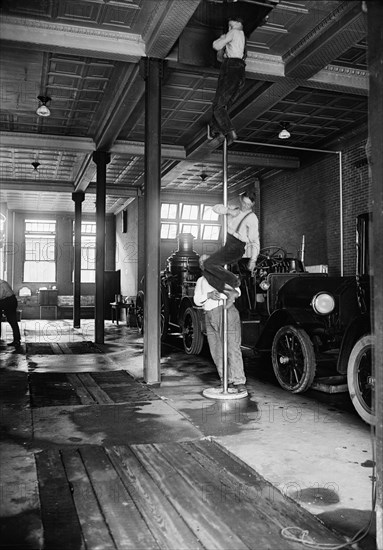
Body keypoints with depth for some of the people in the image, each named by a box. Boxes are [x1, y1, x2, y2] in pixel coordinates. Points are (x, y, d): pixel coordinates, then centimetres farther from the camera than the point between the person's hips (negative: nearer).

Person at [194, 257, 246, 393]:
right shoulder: (200, 281, 22)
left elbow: (237, 291, -1)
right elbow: (197, 300, 8)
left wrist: (223, 294, -18)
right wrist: (208, 295, -12)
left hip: (226, 311, -4)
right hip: (210, 318, 4)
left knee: (232, 348, -12)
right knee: (217, 352, 1)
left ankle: (239, 382, -13)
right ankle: (228, 381, 7)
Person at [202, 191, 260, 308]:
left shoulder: (252, 218, -8)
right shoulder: (234, 210, 12)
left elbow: (255, 240, -9)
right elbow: (216, 208, 8)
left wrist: (253, 259, -16)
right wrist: (229, 211, -10)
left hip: (237, 248, -8)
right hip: (228, 245, 8)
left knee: (208, 264, -22)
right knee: (207, 272, -3)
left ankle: (233, 280, -12)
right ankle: (230, 292, -4)